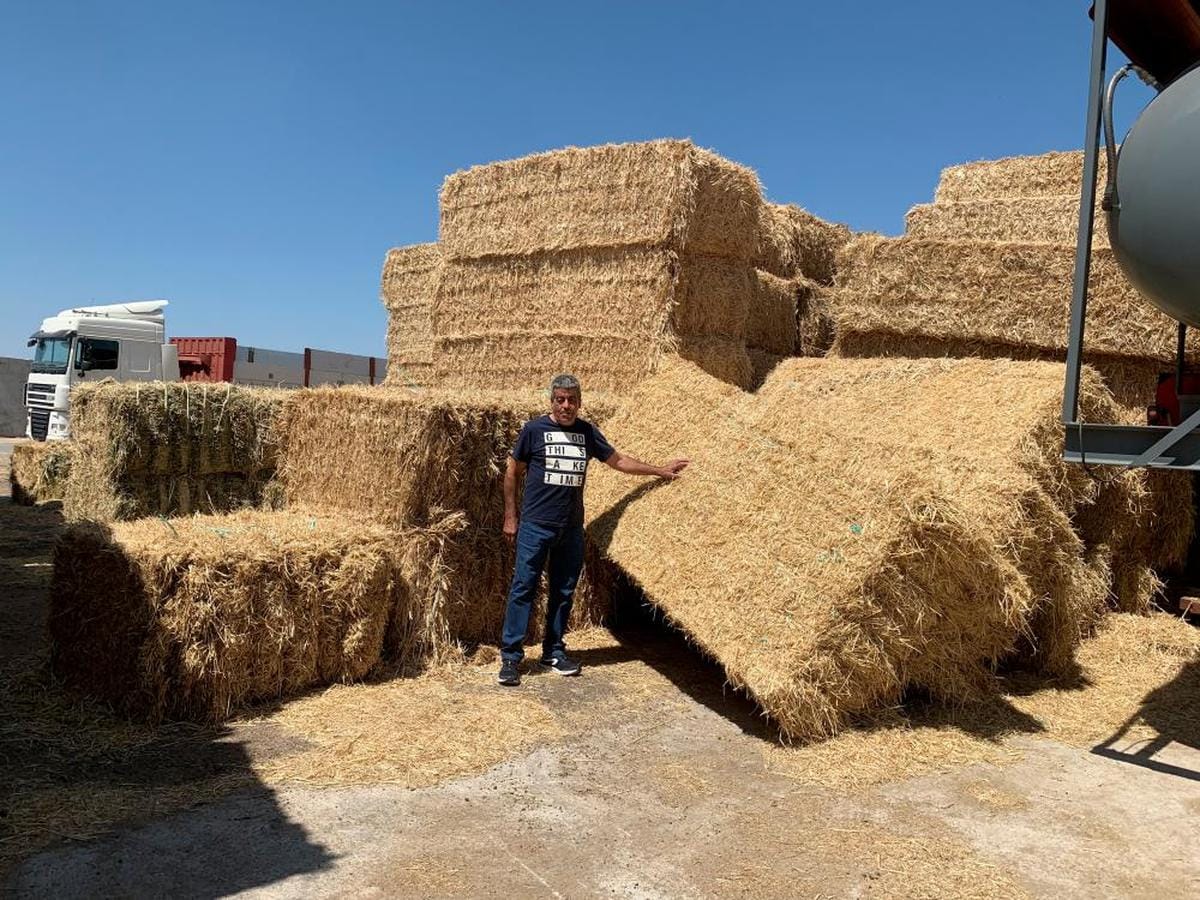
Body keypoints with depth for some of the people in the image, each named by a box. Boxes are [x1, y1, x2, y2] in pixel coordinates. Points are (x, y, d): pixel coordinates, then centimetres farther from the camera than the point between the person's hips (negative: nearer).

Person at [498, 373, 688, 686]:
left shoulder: (587, 432, 7)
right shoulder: (534, 429, -4)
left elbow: (618, 460, 18)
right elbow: (512, 473, 2)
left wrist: (660, 470, 17)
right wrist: (510, 517, 0)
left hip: (571, 528, 4)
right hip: (535, 526, -4)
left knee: (564, 592, 11)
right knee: (523, 589, -5)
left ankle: (554, 652, 25)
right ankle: (510, 657, 2)